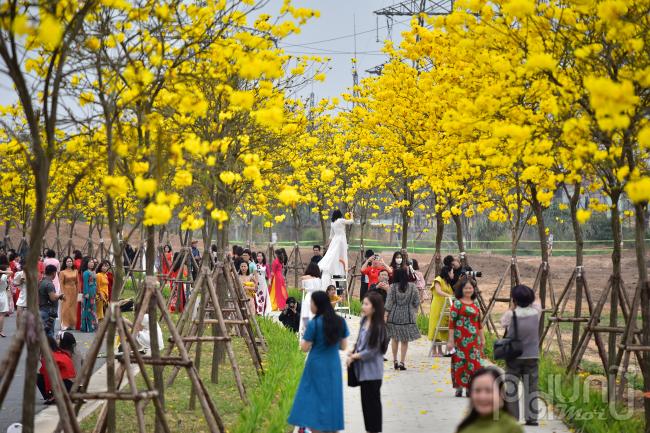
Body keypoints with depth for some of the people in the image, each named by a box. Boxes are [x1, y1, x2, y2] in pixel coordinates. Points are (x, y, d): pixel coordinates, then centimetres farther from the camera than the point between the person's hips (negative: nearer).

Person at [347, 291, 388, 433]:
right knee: (365, 400, 14)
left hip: (372, 370, -8)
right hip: (363, 368, 8)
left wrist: (354, 356, -10)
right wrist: (353, 352, 0)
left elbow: (372, 351, -17)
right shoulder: (364, 321, 4)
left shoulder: (378, 326, -19)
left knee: (372, 401, 1)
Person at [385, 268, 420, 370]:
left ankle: (395, 360, 17)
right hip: (408, 316, 0)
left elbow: (389, 302, -7)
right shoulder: (412, 287, -4)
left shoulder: (393, 287, -6)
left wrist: (386, 315, -5)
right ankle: (402, 362, 0)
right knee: (405, 340, 5)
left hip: (394, 316, 0)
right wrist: (414, 312, 16)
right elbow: (416, 302, 1)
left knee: (395, 338, 16)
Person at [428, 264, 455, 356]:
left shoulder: (448, 283, 22)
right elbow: (438, 291, -18)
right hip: (437, 307, -8)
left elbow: (452, 293, 17)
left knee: (442, 328, 5)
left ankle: (440, 351, 8)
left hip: (445, 309, 8)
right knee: (436, 328, -6)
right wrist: (449, 296, -26)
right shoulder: (438, 280, -4)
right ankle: (434, 351, -5)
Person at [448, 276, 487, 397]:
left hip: (474, 339, 5)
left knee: (474, 362, 3)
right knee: (461, 362, -2)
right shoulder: (457, 303, -3)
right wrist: (451, 340, -11)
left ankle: (470, 388, 10)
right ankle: (459, 388, 6)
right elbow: (452, 323, -6)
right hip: (461, 339, -5)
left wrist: (482, 338, 17)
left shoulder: (475, 305, 13)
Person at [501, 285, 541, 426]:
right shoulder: (536, 313, -6)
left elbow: (502, 321, 8)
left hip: (514, 357, -2)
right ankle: (532, 417, 8)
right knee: (531, 387, 7)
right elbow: (535, 303, 17)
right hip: (532, 357, 2)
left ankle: (512, 418, 6)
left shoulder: (511, 315, -13)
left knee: (511, 388, 6)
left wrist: (512, 308, 8)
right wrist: (527, 297, 6)